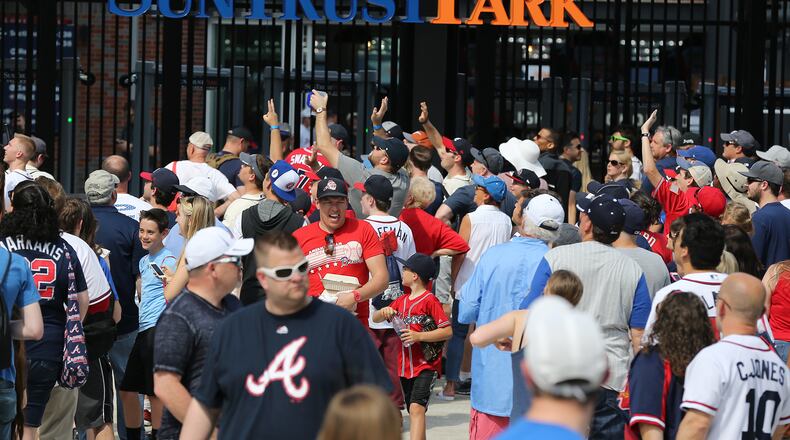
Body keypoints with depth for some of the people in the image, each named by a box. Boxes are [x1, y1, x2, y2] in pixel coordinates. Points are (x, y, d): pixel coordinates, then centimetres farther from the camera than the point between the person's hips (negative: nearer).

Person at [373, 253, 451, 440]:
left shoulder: (430, 301, -9)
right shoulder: (401, 301, 13)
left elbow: (448, 331, -13)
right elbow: (375, 319, 18)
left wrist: (418, 336, -21)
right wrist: (384, 312, -6)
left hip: (426, 365, -8)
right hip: (405, 366, 8)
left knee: (416, 408, -22)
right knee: (413, 411, 14)